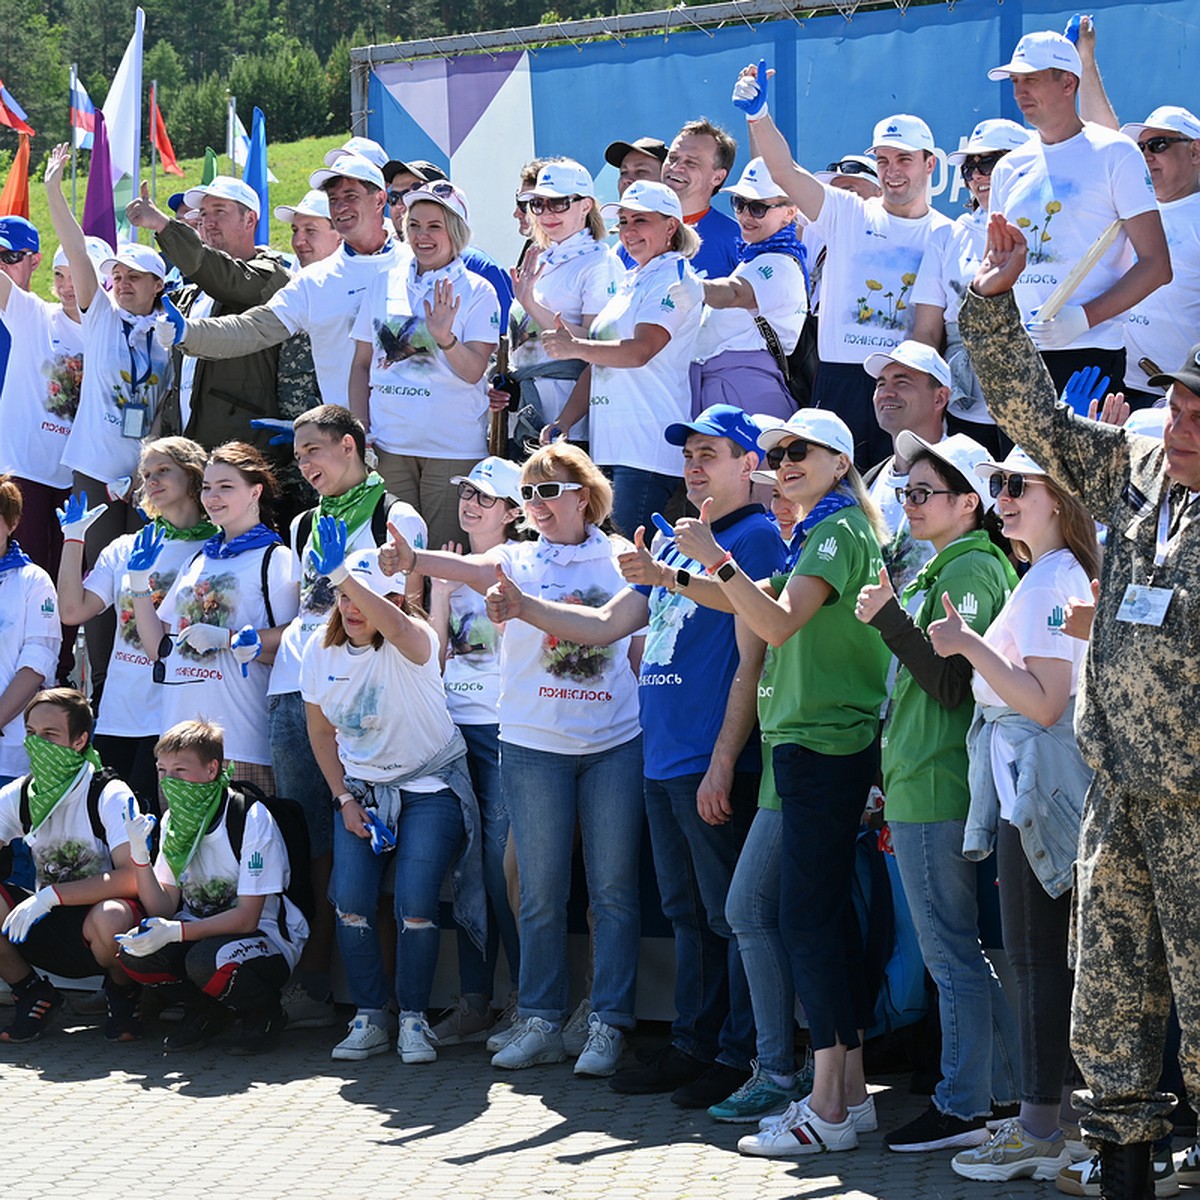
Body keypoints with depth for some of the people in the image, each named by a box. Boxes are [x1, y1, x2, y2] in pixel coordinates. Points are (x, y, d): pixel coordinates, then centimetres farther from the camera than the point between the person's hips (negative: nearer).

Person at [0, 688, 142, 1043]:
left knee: (109, 918, -40)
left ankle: (122, 993, -4)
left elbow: (132, 879, -26)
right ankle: (33, 995, 2)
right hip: (48, 931, 5)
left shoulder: (110, 796, -15)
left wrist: (50, 895, -31)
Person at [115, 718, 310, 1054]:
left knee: (206, 960, -36)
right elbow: (164, 908, -2)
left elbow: (246, 918, -21)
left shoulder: (251, 819, -18)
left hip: (267, 937, -6)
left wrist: (174, 931, -31)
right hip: (204, 931, 6)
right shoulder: (174, 820, 2)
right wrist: (140, 855, -18)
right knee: (132, 948, -21)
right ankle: (204, 1013, 4)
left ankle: (264, 1014, -4)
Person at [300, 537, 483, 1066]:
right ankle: (369, 1018, 4)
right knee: (351, 904, -10)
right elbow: (321, 731, 10)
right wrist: (344, 800, 1)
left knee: (415, 907, -16)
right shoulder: (320, 652, -1)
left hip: (429, 786, -4)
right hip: (360, 788, 4)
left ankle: (413, 1021, 0)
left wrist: (342, 572, -53)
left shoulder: (414, 644, -18)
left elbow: (398, 628, -45)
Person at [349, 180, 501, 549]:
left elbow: (473, 372, -10)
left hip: (454, 447, -3)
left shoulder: (477, 291, -1)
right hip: (389, 445, 3)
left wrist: (444, 338, -28)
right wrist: (359, 435, 5)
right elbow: (362, 365, 14)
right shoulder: (383, 285, 10)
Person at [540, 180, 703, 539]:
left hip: (648, 448, -9)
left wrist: (575, 348, -20)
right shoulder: (630, 282, 23)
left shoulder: (674, 279, -5)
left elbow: (641, 350, -19)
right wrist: (561, 424, 14)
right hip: (612, 443, 9)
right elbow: (601, 362, 23)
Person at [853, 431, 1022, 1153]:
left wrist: (890, 618, -22)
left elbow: (954, 683, -20)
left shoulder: (969, 571, -13)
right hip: (928, 788, 10)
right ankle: (1011, 1089, 17)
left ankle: (961, 1107, -1)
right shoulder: (945, 567, 18)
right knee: (968, 952, 13)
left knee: (953, 954, -5)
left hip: (935, 792, -10)